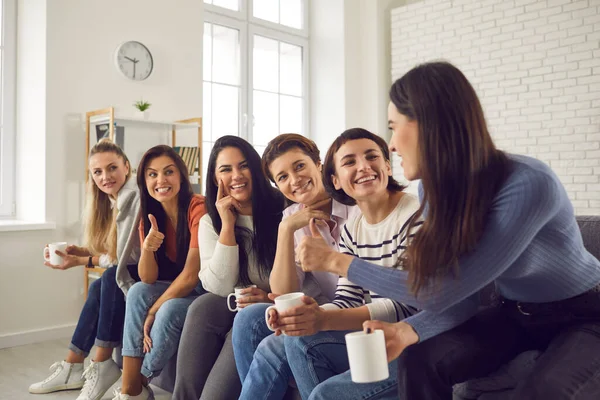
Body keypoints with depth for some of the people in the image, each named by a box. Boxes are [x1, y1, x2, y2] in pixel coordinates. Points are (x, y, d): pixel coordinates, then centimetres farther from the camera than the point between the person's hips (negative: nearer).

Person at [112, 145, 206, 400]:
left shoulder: (198, 208, -22)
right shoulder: (150, 216, -1)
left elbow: (191, 275, -22)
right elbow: (148, 279, -7)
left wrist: (152, 312, -15)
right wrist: (148, 249, -27)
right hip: (179, 288, 7)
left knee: (170, 310, -29)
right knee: (137, 292, -15)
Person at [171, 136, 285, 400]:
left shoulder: (284, 212, -9)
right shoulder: (210, 223, 2)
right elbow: (221, 289, -11)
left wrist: (272, 298, -25)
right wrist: (228, 225, -15)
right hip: (232, 314, 4)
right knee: (203, 306, -27)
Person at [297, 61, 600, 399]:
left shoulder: (528, 185, -32)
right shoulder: (436, 191, -11)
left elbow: (442, 291, -30)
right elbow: (459, 296, -8)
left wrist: (339, 262, -25)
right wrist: (408, 331, -29)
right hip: (517, 314, 5)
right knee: (419, 359, -18)